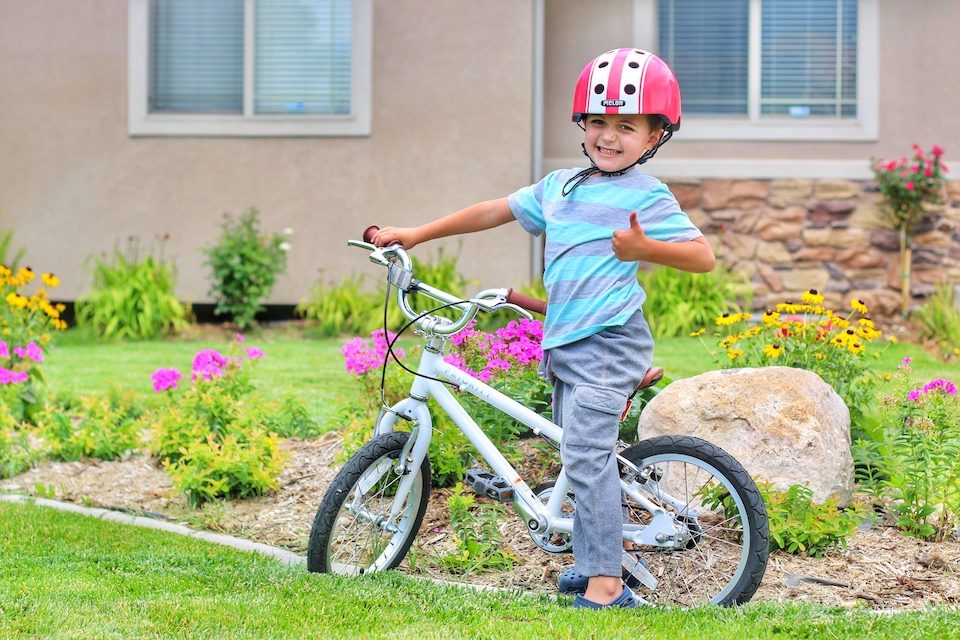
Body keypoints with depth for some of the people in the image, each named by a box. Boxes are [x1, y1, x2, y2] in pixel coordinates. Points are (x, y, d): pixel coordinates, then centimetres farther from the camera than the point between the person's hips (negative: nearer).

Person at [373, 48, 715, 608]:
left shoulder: (646, 196, -6)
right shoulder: (561, 186, 15)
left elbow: (703, 256, -11)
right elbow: (497, 211, 23)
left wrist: (643, 248, -28)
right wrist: (416, 234, 25)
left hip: (608, 342, -8)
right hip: (564, 345, 8)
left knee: (587, 452, -18)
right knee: (584, 456, 13)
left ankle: (605, 585, -19)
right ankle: (597, 563, 24)